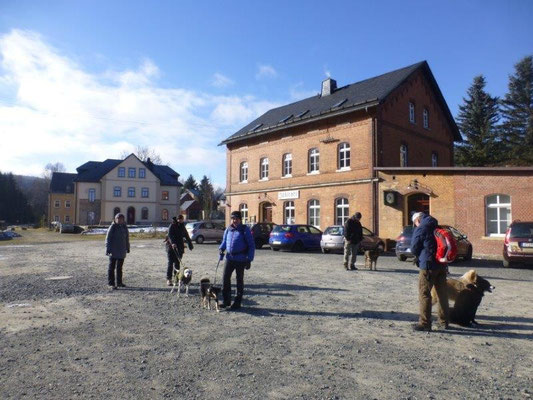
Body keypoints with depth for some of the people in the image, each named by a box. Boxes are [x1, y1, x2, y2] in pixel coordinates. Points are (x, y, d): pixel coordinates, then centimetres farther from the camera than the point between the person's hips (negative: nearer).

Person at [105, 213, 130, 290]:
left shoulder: (124, 227, 8)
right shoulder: (112, 227, -9)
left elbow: (127, 238, 17)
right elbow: (108, 238, -10)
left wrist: (127, 248, 18)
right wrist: (108, 249, -15)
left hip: (122, 251, 6)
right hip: (113, 251, -6)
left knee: (119, 267, 14)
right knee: (112, 267, -1)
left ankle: (119, 282, 23)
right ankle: (111, 283, 3)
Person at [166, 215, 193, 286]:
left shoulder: (182, 226, 14)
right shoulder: (172, 226, -5)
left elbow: (186, 235, 25)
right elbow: (170, 235, -18)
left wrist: (190, 244, 26)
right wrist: (172, 243, -34)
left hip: (179, 247, 5)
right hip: (171, 246, -5)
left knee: (177, 263, 6)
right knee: (170, 263, -7)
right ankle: (169, 279, -7)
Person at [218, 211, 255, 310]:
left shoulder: (245, 230, -4)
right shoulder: (228, 230, 9)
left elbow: (251, 246, -4)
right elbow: (224, 242, 22)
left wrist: (249, 260, -9)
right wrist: (221, 249, 0)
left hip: (241, 259, -4)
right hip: (229, 258, 4)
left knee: (239, 280, 7)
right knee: (225, 278, -1)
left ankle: (237, 302, 17)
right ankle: (226, 300, 13)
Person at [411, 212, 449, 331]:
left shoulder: (420, 229, -7)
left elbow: (414, 249, -5)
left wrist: (418, 256, 16)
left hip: (428, 265, -7)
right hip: (441, 265, 8)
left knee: (424, 294, -1)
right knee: (442, 293, 14)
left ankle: (425, 323, 0)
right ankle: (444, 322, 23)